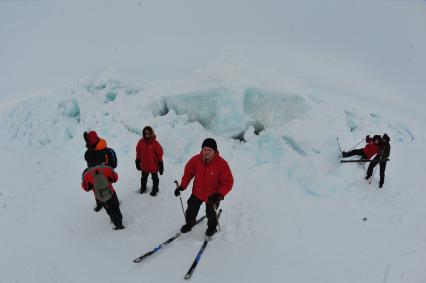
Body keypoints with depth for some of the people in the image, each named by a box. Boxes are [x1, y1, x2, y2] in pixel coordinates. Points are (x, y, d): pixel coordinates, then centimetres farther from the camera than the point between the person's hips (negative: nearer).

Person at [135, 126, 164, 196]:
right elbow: (138, 153, 4)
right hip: (144, 165, 3)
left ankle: (155, 189, 38)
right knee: (144, 178, 23)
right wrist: (137, 162, 8)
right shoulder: (141, 142, -9)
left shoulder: (155, 143, -17)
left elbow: (159, 154, -9)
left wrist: (161, 165, -6)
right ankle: (143, 188, 46)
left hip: (153, 165, -2)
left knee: (155, 178, 17)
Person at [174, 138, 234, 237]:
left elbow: (228, 182, -22)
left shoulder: (222, 164, -28)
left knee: (211, 214, 19)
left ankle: (212, 227, 52)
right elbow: (188, 173, -4)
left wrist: (220, 194, -33)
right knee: (191, 210, 21)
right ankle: (189, 223, 53)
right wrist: (182, 186, -11)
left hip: (212, 196, -2)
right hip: (197, 193, 2)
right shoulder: (196, 160, -20)